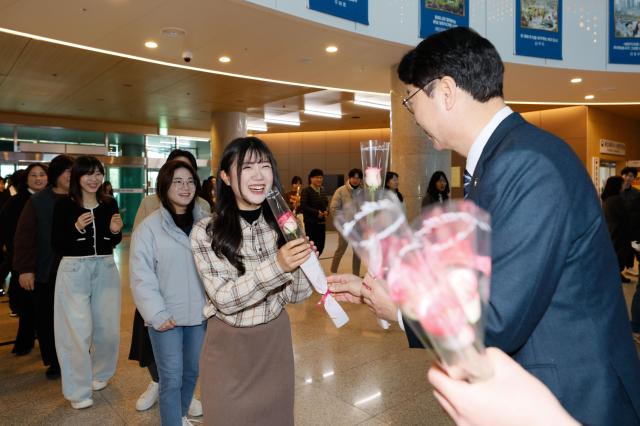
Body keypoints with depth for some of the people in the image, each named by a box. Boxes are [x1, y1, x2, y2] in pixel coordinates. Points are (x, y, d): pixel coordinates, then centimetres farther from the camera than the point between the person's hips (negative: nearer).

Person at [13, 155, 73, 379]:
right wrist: (25, 269, -10)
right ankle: (54, 362, 27)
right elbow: (25, 235, -5)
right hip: (46, 272, 0)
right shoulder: (38, 201, -3)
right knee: (46, 318, 9)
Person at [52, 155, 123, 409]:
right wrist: (76, 228, -21)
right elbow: (56, 246, -6)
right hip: (74, 270, -3)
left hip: (105, 268, 4)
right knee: (78, 331, 0)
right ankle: (78, 391, 16)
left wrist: (116, 230, -9)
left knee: (108, 328, 11)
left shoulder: (109, 203, 4)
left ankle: (100, 374, 37)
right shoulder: (64, 205, -6)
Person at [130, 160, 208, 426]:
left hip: (200, 313, 4)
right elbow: (141, 276, -9)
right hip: (167, 316, -3)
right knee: (171, 378, 4)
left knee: (192, 372, 19)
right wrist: (157, 315, -12)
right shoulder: (149, 226, -10)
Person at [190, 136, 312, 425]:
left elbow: (296, 295, -6)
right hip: (229, 345, -2)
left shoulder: (282, 224, -7)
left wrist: (301, 262, -27)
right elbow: (225, 299, -21)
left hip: (276, 340, 3)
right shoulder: (206, 232, -15)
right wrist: (276, 266, -35)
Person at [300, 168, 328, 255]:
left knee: (321, 245, 9)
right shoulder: (306, 191, -9)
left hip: (322, 222, 7)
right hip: (311, 222, -6)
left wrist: (326, 211, -4)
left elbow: (326, 203, 18)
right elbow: (303, 206, -17)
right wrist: (317, 212, -19)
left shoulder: (322, 190, 12)